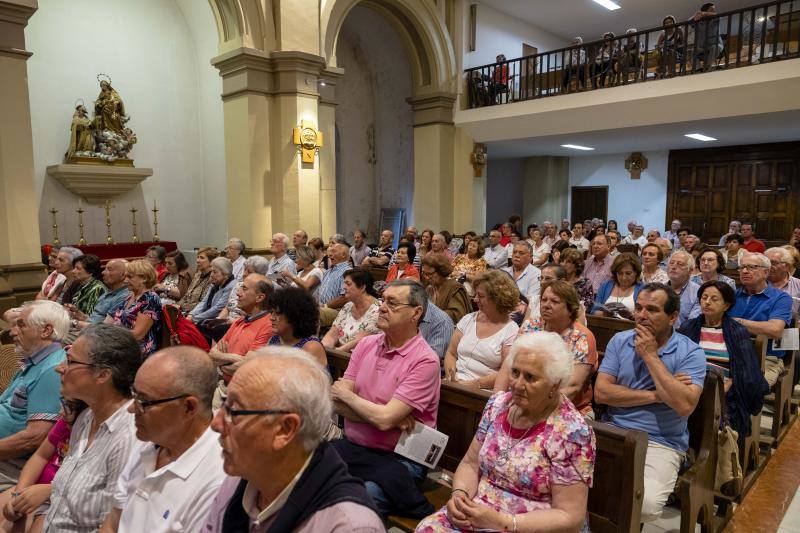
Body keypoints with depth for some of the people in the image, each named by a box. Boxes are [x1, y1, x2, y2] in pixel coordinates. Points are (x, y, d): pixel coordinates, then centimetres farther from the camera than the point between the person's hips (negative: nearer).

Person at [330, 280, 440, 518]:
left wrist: (347, 394, -4)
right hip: (351, 446, 6)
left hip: (397, 459, -6)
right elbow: (337, 404, -1)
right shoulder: (366, 344, 5)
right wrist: (393, 416, -13)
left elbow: (385, 419, -20)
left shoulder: (425, 360, -14)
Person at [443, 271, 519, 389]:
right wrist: (450, 375, -6)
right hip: (455, 384, 4)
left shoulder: (512, 331, -3)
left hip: (483, 392, -4)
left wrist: (475, 384, -18)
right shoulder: (468, 319, 13)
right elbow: (451, 354, 13)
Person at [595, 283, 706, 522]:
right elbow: (601, 392, -4)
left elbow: (685, 405, -20)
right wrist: (656, 395, -11)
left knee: (646, 505, -29)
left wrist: (651, 356, -15)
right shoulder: (620, 341, 5)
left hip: (660, 443, -2)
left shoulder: (691, 353, -3)